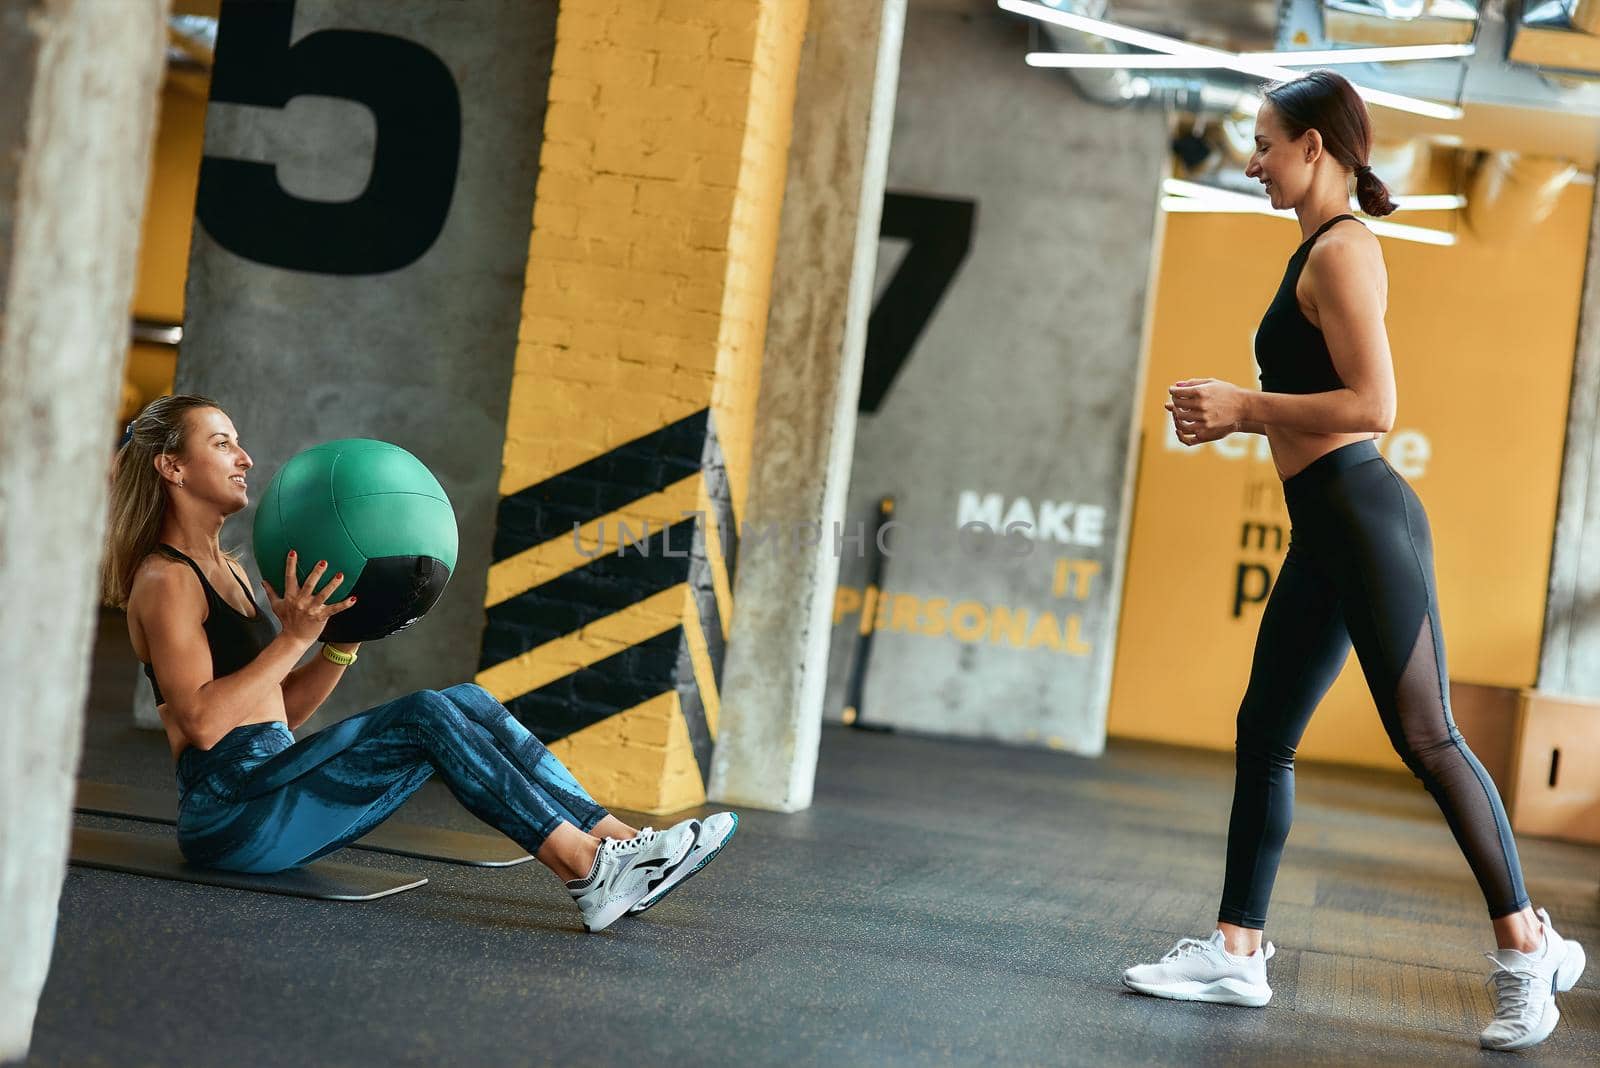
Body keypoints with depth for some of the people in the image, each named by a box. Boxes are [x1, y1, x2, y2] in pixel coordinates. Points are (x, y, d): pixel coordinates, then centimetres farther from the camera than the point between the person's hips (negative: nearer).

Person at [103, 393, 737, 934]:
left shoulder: (224, 569, 21)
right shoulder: (165, 581, -8)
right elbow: (202, 721, -20)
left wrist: (345, 637, 5)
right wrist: (294, 637, -20)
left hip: (273, 783, 9)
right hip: (228, 810, -9)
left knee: (467, 704, -4)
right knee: (426, 716, -23)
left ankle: (618, 840, -12)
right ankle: (590, 873, -27)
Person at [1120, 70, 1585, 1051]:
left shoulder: (1343, 250, -11)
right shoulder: (1321, 250, 19)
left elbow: (1371, 404, -20)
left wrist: (1245, 406, -14)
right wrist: (1235, 414, 15)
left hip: (1363, 517, -11)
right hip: (1327, 528, 11)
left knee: (1425, 736, -8)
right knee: (1264, 734, 10)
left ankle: (1529, 946, -1)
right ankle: (1236, 951, 15)